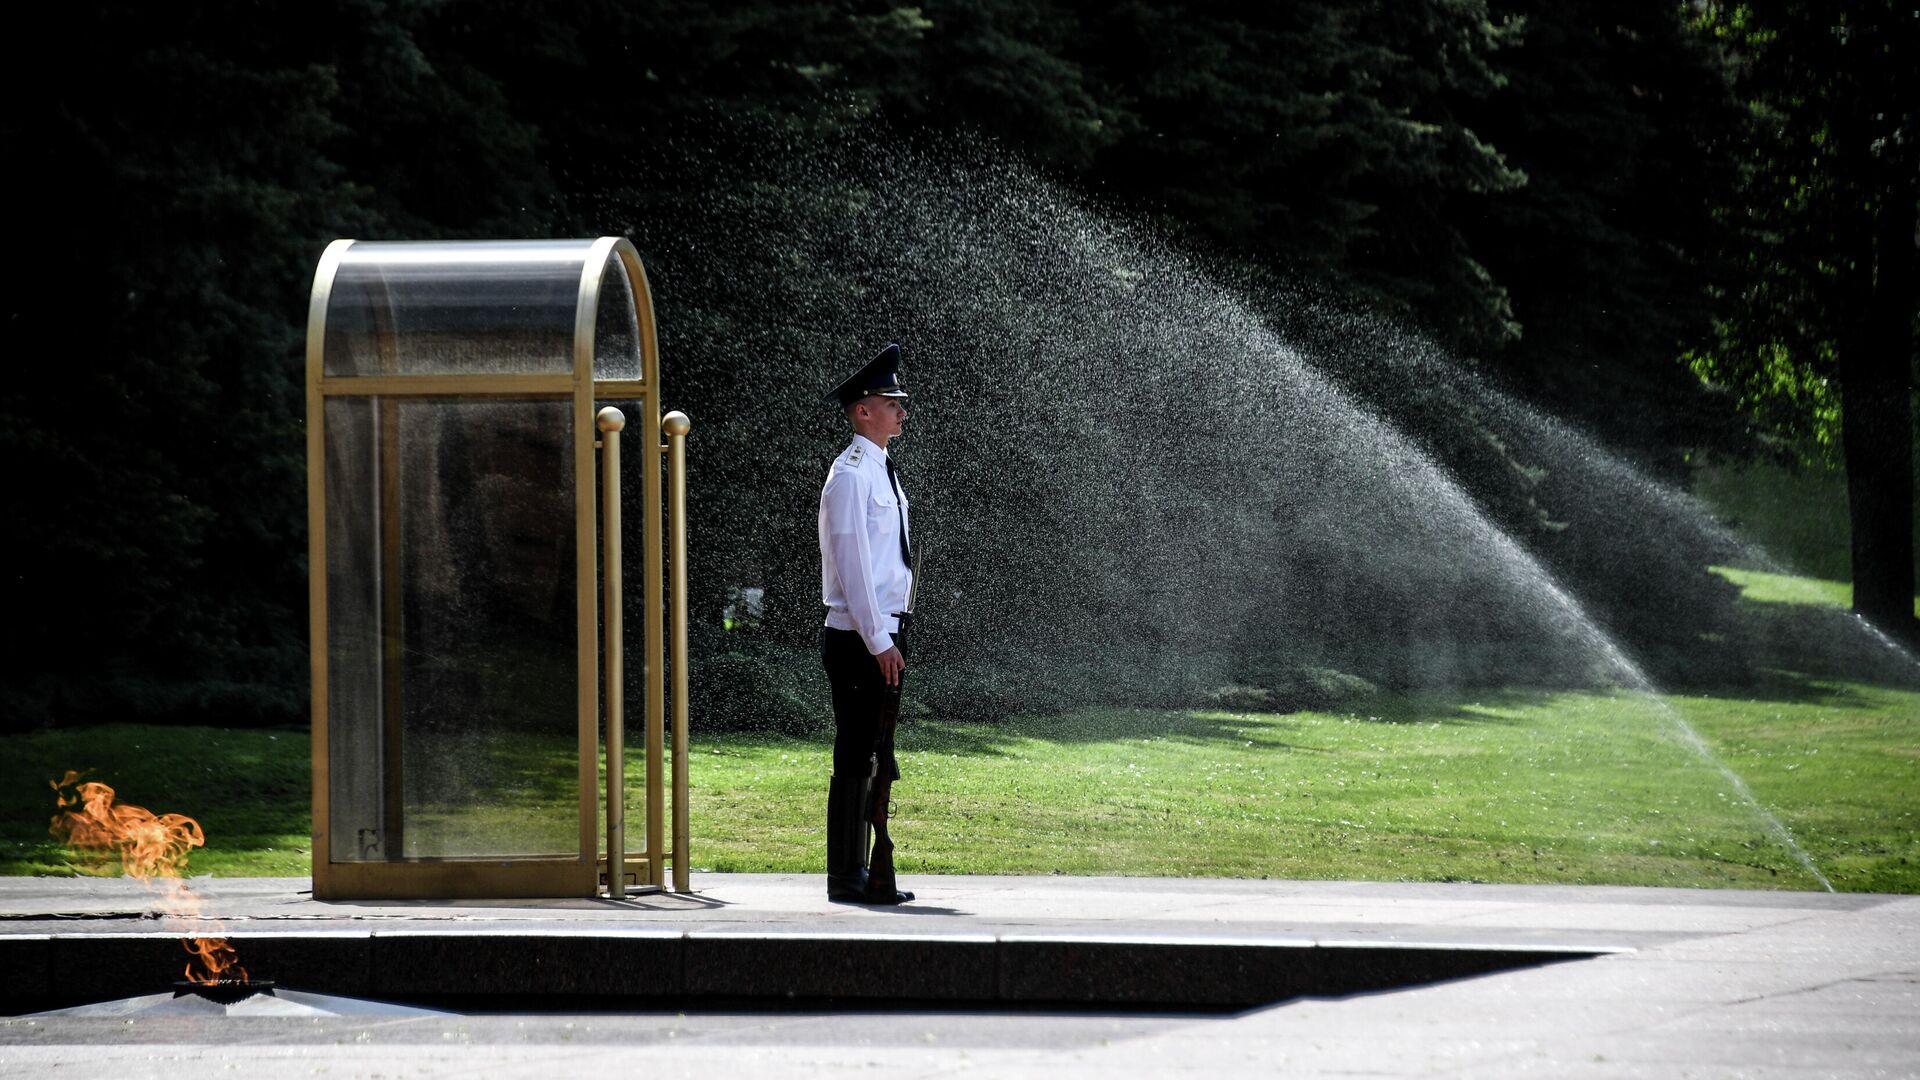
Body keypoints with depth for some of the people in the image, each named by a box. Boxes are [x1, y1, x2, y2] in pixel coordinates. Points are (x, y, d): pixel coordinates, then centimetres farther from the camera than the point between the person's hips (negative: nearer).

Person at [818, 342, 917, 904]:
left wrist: (889, 637, 19)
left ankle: (861, 873, 18)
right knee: (855, 759, -6)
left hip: (879, 636, 9)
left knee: (873, 758, 12)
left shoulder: (883, 473, 17)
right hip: (858, 639, -9)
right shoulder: (850, 475, -13)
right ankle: (847, 877, -3)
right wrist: (879, 643, -19)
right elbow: (853, 567, -17)